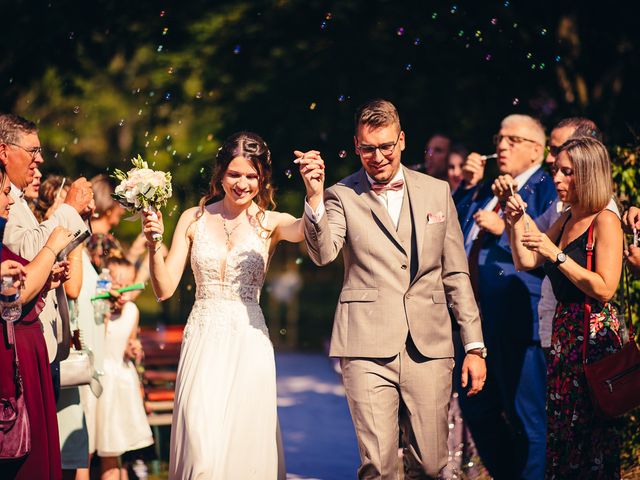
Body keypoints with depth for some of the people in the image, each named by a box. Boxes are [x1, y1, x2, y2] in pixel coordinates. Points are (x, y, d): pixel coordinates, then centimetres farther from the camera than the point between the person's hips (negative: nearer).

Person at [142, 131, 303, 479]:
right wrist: (154, 245, -13)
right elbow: (164, 289, 4)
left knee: (244, 445, -1)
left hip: (249, 345, 0)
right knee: (201, 447, -11)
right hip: (203, 343, 1)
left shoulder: (270, 224, 2)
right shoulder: (194, 219, 7)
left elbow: (306, 229, -22)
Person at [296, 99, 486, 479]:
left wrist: (475, 347, 8)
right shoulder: (341, 196, 3)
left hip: (429, 348, 3)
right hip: (368, 348, -2)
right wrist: (314, 195, -28)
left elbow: (456, 274, 12)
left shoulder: (437, 191, 11)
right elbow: (322, 254, -13)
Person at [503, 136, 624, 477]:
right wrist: (517, 222, 6)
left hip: (595, 333, -8)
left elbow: (604, 289, -18)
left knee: (590, 431, -6)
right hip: (564, 331, 8)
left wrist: (556, 255, -20)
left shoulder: (605, 221, -11)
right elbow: (525, 261, 19)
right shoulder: (565, 222, 13)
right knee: (561, 430, 11)